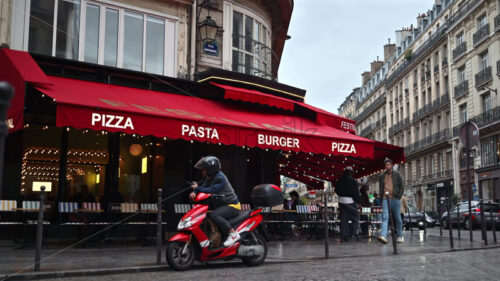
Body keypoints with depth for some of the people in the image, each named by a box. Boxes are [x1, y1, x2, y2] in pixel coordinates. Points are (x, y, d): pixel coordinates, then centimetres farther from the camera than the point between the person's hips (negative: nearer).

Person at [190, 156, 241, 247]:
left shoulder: (220, 178, -20)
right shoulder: (209, 178, 10)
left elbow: (211, 191, -29)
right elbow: (203, 188, 6)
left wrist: (197, 188, -17)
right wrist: (194, 192, -16)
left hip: (232, 205, -10)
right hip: (222, 205, 10)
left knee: (213, 215, -31)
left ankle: (233, 233, -25)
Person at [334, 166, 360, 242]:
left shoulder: (339, 180, 8)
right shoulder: (352, 180, -11)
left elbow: (336, 190, 17)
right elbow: (356, 192, -12)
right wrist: (357, 201, -7)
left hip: (341, 201, 6)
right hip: (350, 201, -6)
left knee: (343, 219, 8)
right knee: (355, 217, 5)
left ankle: (344, 236, 8)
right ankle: (354, 233, -4)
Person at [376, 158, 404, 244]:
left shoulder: (396, 174, 7)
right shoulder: (382, 176, 13)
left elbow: (401, 187, 8)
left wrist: (399, 197, -5)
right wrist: (382, 197, 6)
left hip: (395, 199, -1)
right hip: (385, 199, 1)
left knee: (398, 218, 6)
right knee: (385, 217, -13)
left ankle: (400, 236, 20)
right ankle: (383, 236, -26)